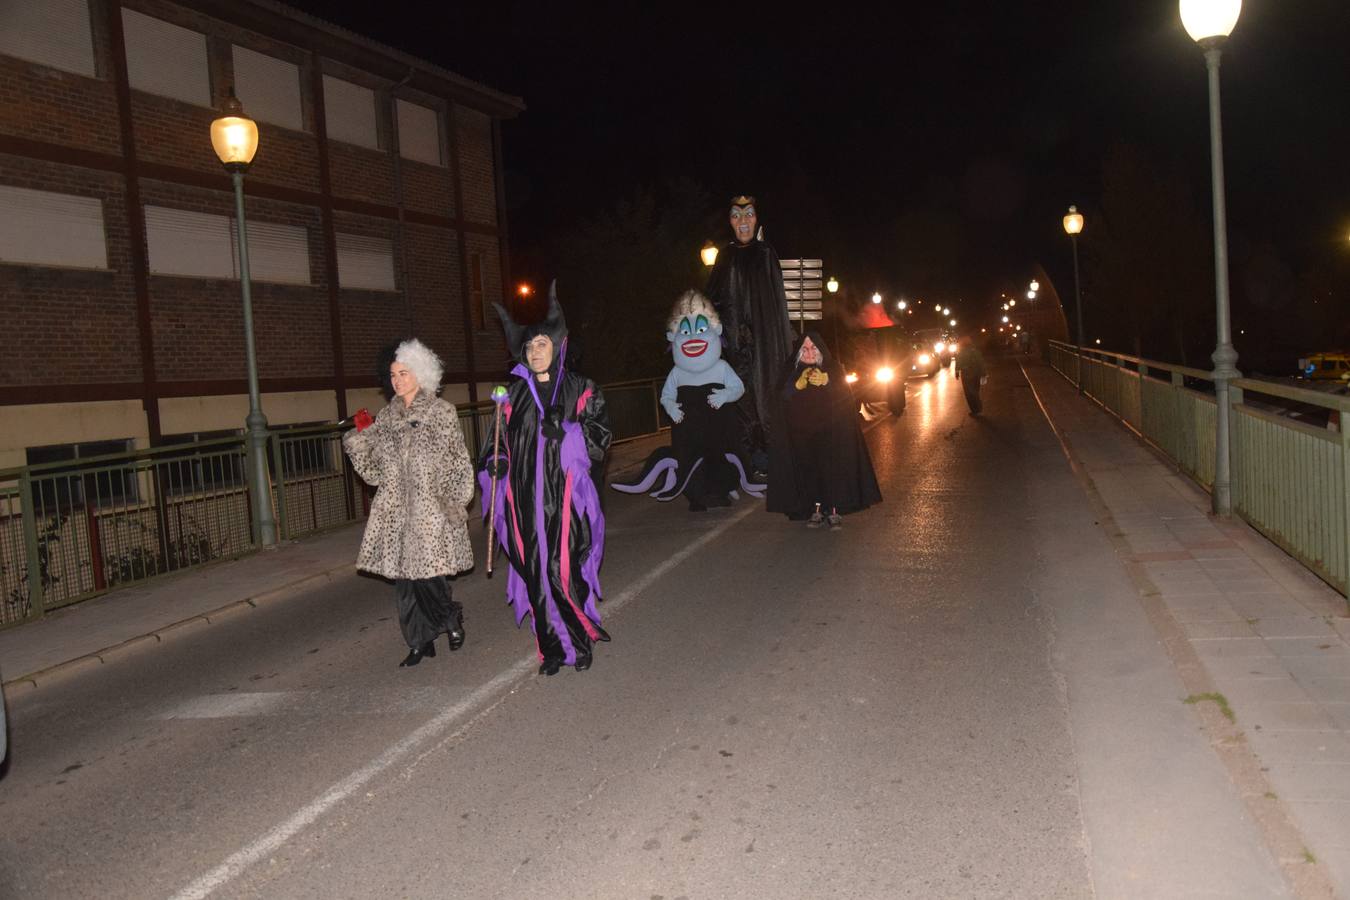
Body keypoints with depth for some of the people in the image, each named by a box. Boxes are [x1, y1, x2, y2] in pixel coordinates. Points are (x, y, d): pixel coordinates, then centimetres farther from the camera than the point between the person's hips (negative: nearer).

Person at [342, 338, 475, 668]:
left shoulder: (442, 412, 0)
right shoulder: (386, 417, 13)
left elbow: (457, 462, -2)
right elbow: (376, 467, 12)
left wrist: (454, 503, -6)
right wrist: (360, 436, -1)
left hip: (431, 508, -5)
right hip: (396, 509, 5)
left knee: (428, 573, -7)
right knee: (404, 576, 4)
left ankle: (451, 618, 21)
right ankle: (419, 642, 15)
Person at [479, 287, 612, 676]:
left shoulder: (580, 390, 5)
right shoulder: (513, 394, 12)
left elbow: (601, 435, -1)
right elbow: (499, 439, 16)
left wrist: (567, 430, -18)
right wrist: (495, 462, -4)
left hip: (564, 496, -3)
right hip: (526, 500, 3)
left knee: (566, 572, -7)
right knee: (535, 575, 2)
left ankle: (581, 642, 13)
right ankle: (553, 647, 14)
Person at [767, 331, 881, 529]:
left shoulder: (833, 369, 10)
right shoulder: (794, 373, 13)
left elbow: (844, 393, -4)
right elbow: (783, 397, -2)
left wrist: (825, 381, -22)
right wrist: (798, 384, -21)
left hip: (832, 429, -1)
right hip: (804, 432, 1)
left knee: (833, 466, -13)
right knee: (810, 467, -9)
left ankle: (834, 510, -10)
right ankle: (816, 509, -4)